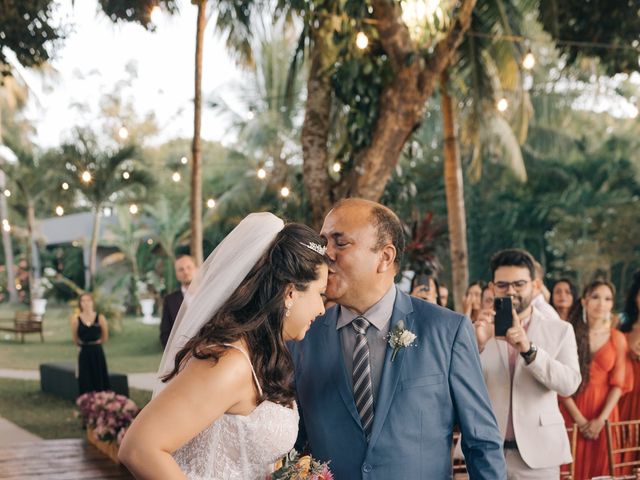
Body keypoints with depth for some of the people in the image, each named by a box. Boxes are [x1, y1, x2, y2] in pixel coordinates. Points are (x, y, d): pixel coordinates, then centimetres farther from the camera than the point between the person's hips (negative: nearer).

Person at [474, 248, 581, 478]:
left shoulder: (560, 331, 3)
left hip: (537, 453, 0)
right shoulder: (478, 330, 3)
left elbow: (569, 384, -9)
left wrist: (528, 350, -22)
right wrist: (477, 345, -22)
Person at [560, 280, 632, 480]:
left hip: (604, 413, 2)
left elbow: (618, 383, 0)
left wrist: (601, 420, -9)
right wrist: (579, 419, -11)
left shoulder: (618, 339, 2)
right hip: (573, 413, -1)